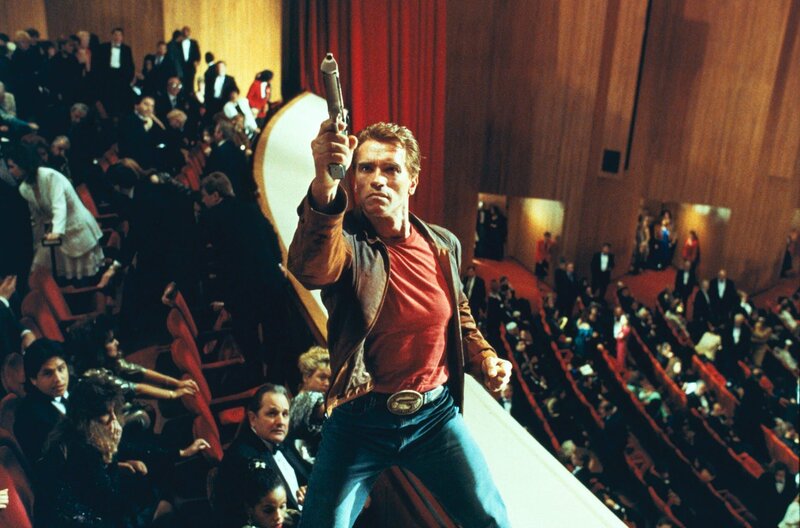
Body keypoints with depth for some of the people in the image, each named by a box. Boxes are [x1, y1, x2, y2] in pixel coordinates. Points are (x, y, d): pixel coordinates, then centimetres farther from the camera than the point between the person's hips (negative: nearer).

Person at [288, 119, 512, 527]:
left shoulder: (443, 245, 2)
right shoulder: (346, 242, -12)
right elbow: (310, 269, -39)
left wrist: (484, 359, 2)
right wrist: (324, 185, -55)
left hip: (436, 412, 3)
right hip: (362, 418, -3)